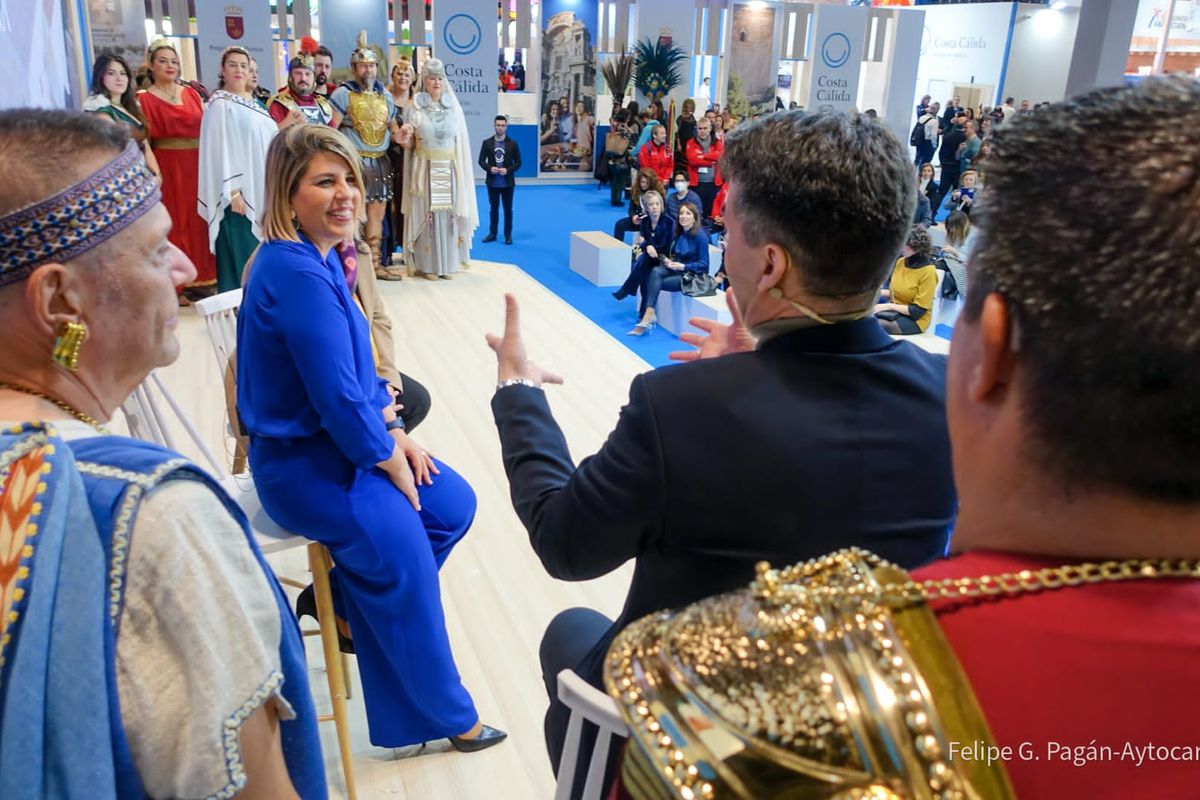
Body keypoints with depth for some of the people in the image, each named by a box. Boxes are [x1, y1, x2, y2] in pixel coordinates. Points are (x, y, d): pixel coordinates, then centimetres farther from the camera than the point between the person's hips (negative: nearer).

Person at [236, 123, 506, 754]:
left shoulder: (321, 258, 4)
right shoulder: (296, 274, -25)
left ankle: (346, 602, 23)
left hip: (341, 443, 10)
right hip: (304, 466, -10)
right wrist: (388, 460, -13)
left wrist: (394, 432, 1)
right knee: (404, 553, -13)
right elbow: (337, 395, -26)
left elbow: (360, 368, 11)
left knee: (455, 505, 8)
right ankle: (444, 714, 9)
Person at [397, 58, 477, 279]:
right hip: (425, 169, -2)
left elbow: (461, 142, 7)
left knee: (448, 214, 3)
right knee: (426, 214, -1)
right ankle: (428, 264, 4)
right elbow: (409, 145, 3)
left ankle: (447, 263, 11)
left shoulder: (454, 107, 8)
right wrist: (405, 139, -19)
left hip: (449, 170, 2)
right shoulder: (415, 108, 2)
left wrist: (461, 172, 1)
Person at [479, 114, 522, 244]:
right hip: (492, 182, 1)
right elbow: (481, 160, 4)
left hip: (507, 183, -1)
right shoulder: (487, 143, 2)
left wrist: (508, 170, -17)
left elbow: (518, 162, 0)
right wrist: (489, 168, -15)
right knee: (493, 208, 10)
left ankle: (508, 235, 14)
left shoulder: (513, 143, -1)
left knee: (508, 209, 6)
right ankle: (492, 233, 19)